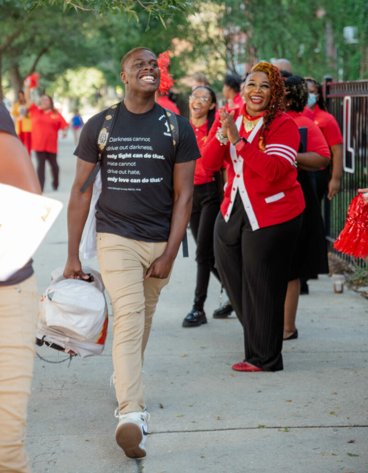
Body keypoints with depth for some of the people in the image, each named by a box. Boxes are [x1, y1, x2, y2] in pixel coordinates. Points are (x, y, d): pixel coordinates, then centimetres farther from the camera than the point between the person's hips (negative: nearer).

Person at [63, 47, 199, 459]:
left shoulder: (178, 128, 3)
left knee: (141, 326, 12)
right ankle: (130, 415, -25)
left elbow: (183, 195, 2)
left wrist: (170, 254, -6)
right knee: (129, 318, -17)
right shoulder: (99, 126, 2)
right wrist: (72, 255, 1)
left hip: (160, 242, 2)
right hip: (115, 238, -2)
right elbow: (81, 192, 4)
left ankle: (125, 389, 33)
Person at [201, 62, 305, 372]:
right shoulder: (232, 120, 7)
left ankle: (264, 358, 14)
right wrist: (222, 135, -18)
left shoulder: (283, 125, -12)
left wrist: (238, 140, -29)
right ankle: (257, 341, 37)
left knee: (261, 287, -1)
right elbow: (209, 164, 0)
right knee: (232, 276, 16)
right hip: (233, 212, 7)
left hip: (272, 216, -7)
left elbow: (274, 170, -26)